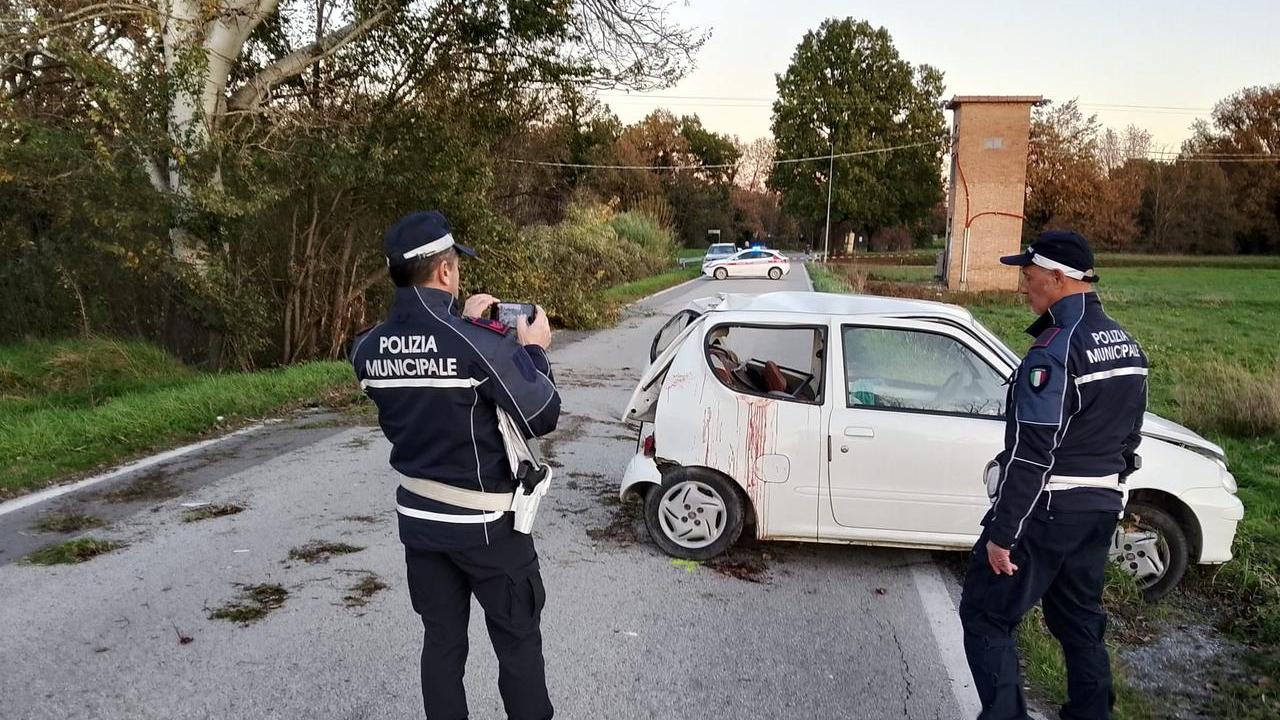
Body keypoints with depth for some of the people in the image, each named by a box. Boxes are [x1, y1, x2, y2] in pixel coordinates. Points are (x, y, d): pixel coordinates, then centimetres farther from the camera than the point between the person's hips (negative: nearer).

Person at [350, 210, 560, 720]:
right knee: (518, 640, 13)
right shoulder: (482, 343, -23)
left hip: (417, 518, 5)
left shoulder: (368, 348, -4)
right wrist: (532, 350, -1)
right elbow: (542, 417, -15)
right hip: (484, 523, -5)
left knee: (441, 640, 18)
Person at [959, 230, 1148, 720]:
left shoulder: (1055, 350, -22)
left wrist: (1002, 533, -19)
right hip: (1100, 509, 9)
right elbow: (1128, 437, 16)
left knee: (985, 616, 2)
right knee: (1080, 620, 20)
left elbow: (1030, 454, -24)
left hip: (1046, 512, -9)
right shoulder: (1127, 346, 7)